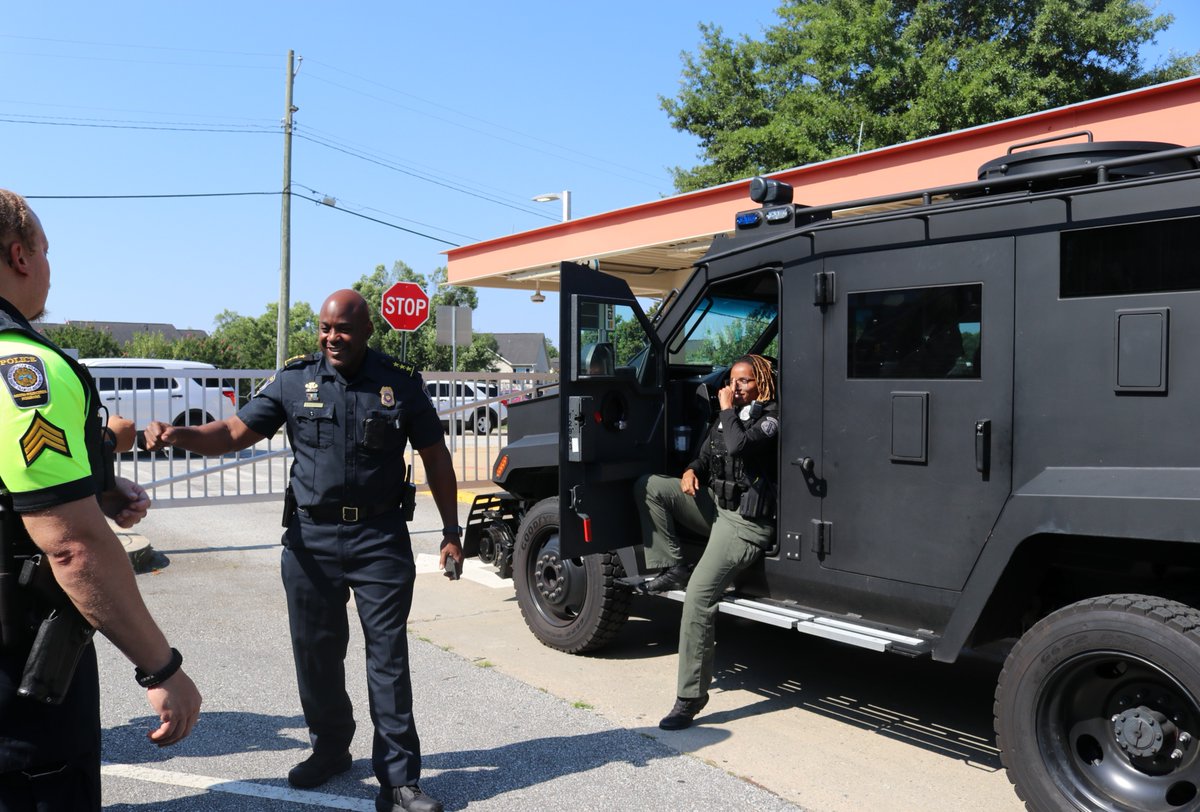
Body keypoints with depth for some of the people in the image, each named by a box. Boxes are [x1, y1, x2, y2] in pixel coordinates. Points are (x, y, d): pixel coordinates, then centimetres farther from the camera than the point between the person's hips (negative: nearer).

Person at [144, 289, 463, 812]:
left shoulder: (401, 384, -1)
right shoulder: (294, 381, 2)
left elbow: (435, 459, 5)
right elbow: (234, 433, -1)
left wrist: (451, 531, 3)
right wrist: (178, 435, -21)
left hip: (380, 539, -2)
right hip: (311, 538, 2)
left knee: (388, 656, 0)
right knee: (316, 653, 12)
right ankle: (330, 750, 35)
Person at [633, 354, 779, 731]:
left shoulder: (771, 417, -11)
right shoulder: (731, 414, 15)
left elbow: (738, 446, -30)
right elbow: (707, 455, 24)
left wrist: (727, 409, -13)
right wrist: (691, 471, 2)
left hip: (745, 521, -9)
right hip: (716, 504, 9)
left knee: (699, 596, -21)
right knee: (648, 487, 3)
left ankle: (691, 697, -11)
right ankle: (673, 569, 1)